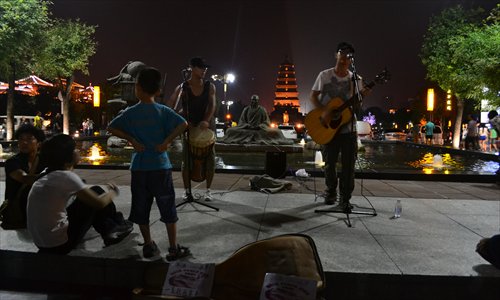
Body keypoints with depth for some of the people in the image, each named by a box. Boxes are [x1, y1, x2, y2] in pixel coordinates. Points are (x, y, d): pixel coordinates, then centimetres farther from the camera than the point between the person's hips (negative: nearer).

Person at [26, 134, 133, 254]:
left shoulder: (46, 174, 5)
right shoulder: (66, 176, -19)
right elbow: (100, 203, -14)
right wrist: (112, 192, 5)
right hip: (60, 245, -8)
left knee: (87, 196, 19)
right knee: (96, 191, 2)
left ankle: (109, 229, 27)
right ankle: (117, 225, 24)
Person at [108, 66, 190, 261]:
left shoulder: (130, 112, -2)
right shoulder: (163, 111, -5)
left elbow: (111, 128, -3)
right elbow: (183, 124, -17)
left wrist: (131, 140, -3)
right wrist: (167, 141, -13)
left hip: (139, 168, 2)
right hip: (160, 167, -1)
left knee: (141, 209, 14)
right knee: (168, 209, 7)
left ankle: (149, 246, 24)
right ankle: (174, 249, 11)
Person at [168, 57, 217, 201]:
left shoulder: (210, 86, -1)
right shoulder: (182, 88, -5)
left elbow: (212, 105, -12)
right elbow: (171, 107, -5)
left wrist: (206, 121, -29)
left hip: (207, 125, 1)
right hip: (189, 126, -1)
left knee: (210, 158, -1)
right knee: (186, 159, 0)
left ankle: (208, 190, 11)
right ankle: (186, 190, 13)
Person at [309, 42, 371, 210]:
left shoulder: (355, 78, 5)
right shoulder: (325, 75, 2)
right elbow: (313, 96, 1)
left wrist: (363, 96, -16)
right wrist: (322, 112, -14)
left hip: (348, 128, 1)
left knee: (348, 164, -2)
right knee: (329, 163, 9)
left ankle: (344, 199, 7)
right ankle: (331, 192, 30)